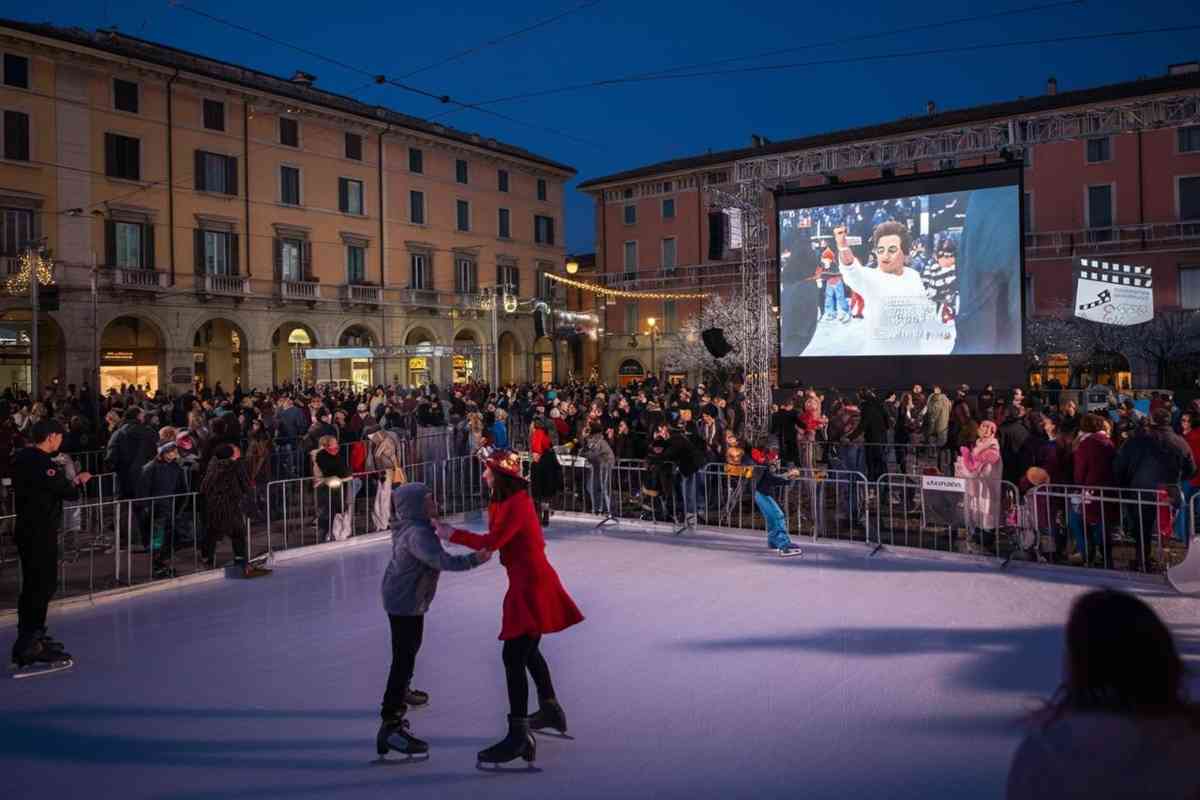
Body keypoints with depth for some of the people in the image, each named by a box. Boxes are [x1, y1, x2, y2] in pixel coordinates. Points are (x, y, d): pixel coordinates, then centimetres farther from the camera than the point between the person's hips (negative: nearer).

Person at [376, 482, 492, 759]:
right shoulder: (417, 534, -29)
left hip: (403, 599, 11)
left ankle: (401, 690, 56)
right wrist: (473, 559, -53)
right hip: (405, 603, -11)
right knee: (404, 657, -14)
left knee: (409, 648, 31)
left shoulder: (410, 525, 2)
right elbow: (441, 560, -45)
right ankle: (390, 726, -16)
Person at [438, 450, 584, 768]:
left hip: (531, 585, -11)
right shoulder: (508, 502, 14)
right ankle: (551, 710, 42)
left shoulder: (517, 504, -18)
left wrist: (452, 534, -16)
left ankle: (519, 737, -9)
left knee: (513, 656, -11)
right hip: (528, 582, 11)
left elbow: (491, 542, -23)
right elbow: (497, 539, 9)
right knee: (527, 650, 25)